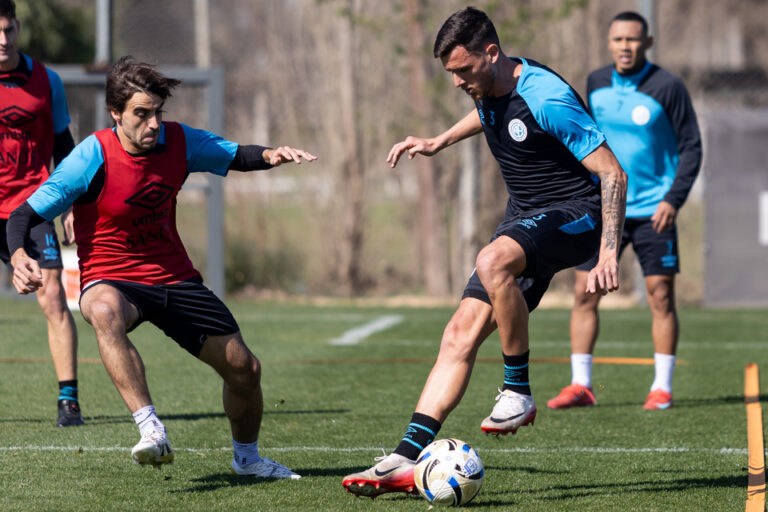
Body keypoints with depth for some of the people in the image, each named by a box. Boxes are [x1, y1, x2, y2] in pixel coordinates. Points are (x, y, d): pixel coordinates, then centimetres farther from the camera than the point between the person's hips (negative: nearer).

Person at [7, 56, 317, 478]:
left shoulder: (178, 142, -6)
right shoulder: (93, 157, -18)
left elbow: (235, 156, 12)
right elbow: (25, 214, -17)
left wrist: (269, 155, -11)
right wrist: (19, 257, -38)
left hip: (174, 277, 5)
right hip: (111, 281, -5)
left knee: (244, 368, 1)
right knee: (104, 310, -42)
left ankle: (246, 456, 32)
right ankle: (151, 430, -46)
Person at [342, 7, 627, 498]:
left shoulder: (546, 98, -22)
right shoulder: (490, 90, 3)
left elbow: (612, 173, -22)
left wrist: (609, 255, -29)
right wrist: (438, 142, 31)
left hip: (575, 215, -8)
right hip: (525, 218, 8)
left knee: (493, 261, -37)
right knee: (462, 333, -5)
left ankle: (519, 392, -21)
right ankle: (407, 461, -9)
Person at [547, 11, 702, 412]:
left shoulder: (667, 88, -9)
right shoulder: (596, 84, 5)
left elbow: (691, 146, -6)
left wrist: (674, 199, -16)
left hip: (652, 211, -4)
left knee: (660, 296, -3)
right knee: (584, 293, -2)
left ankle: (662, 388, 5)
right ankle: (580, 386, 4)